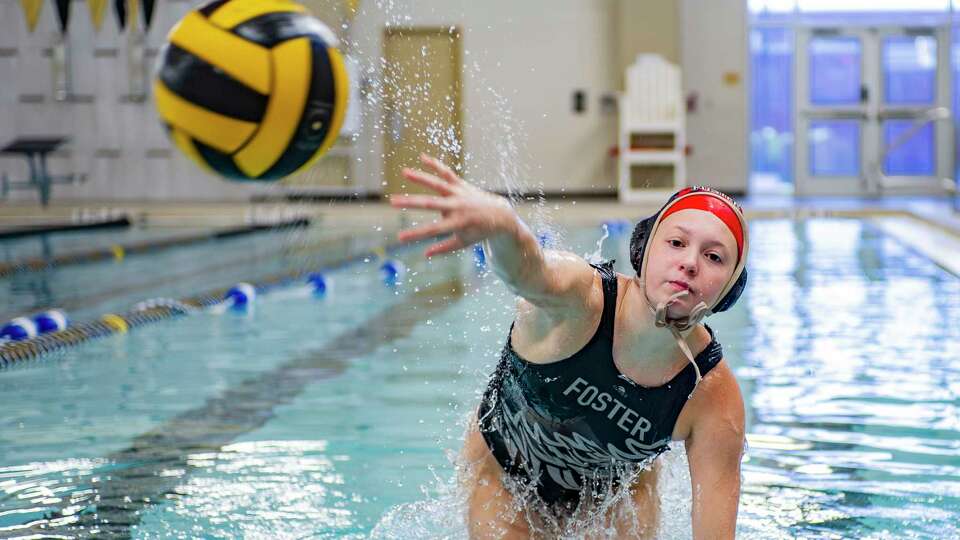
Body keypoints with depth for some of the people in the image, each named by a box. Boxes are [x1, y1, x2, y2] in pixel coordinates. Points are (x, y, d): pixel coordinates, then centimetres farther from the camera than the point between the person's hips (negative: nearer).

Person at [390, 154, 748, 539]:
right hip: (503, 471, -1)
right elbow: (528, 269, -62)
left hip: (614, 494, 2)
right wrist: (499, 223, -86)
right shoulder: (581, 298, -37)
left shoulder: (715, 398, -30)